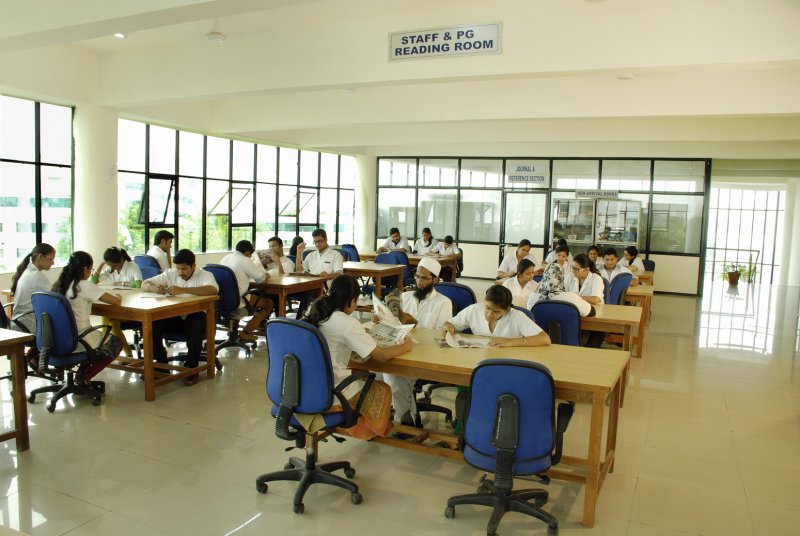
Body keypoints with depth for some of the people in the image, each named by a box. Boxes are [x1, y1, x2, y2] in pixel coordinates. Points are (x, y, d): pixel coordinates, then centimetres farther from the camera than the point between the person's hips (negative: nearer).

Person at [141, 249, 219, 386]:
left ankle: (191, 367, -19)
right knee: (152, 321, -22)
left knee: (195, 324, -38)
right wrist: (155, 288, -19)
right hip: (174, 316, 4)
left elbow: (213, 289, -30)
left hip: (195, 316, -4)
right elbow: (144, 284, 8)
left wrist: (183, 290, -38)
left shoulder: (204, 275, -7)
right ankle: (161, 362, -2)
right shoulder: (170, 274, 7)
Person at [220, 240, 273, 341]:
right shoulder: (245, 261, -11)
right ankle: (246, 332, 6)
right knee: (268, 303, 8)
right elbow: (260, 279, -3)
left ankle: (233, 327, 38)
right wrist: (266, 276, 21)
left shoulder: (225, 258, 11)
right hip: (236, 301, -8)